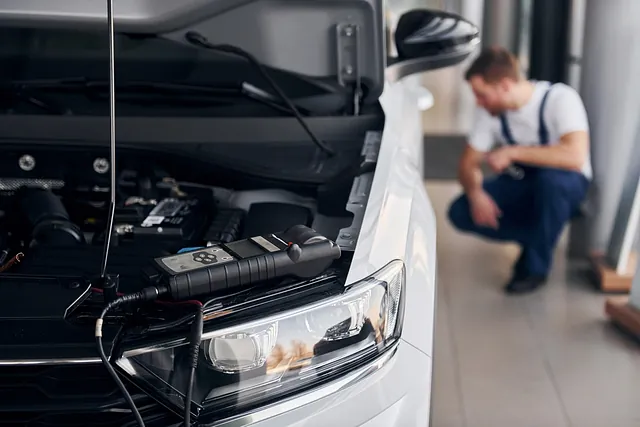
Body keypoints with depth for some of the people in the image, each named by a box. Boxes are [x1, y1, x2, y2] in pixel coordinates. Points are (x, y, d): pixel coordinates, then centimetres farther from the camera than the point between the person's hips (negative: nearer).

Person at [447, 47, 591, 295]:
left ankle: (534, 268, -18)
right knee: (460, 212, -18)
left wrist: (512, 152, -36)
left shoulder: (560, 99, -24)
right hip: (519, 184, 5)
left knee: (552, 178, -40)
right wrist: (475, 192, -25)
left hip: (565, 188, -5)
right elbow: (469, 163, -3)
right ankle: (541, 240, -1)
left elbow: (576, 156, -39)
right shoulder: (490, 112, -8)